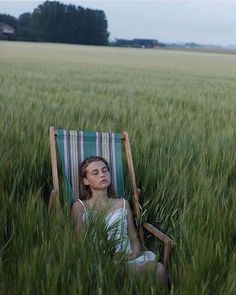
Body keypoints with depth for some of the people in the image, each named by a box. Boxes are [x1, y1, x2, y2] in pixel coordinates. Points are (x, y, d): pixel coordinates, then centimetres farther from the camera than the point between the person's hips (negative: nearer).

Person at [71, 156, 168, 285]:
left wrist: (136, 253, -8)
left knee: (158, 267, -27)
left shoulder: (122, 203, 17)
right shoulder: (80, 206, 6)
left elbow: (134, 238, 14)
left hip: (128, 258, 5)